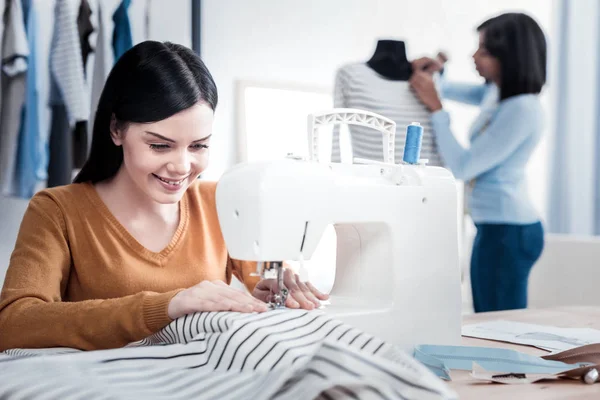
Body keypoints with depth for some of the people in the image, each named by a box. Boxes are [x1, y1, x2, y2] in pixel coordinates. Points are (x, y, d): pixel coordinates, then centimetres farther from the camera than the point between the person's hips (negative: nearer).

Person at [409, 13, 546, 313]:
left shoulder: (522, 109, -18)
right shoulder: (496, 93, 10)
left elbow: (462, 167, -17)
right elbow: (449, 90, 28)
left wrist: (435, 108, -12)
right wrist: (430, 73, 6)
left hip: (507, 231, -10)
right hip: (496, 227, 10)